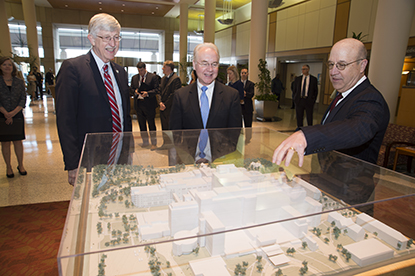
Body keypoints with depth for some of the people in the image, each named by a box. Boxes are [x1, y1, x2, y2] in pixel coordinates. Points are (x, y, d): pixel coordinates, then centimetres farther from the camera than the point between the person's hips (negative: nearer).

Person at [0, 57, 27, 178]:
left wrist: (13, 112, -12)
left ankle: (20, 165, 17)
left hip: (17, 116, 1)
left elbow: (23, 99, 0)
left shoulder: (19, 82, 6)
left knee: (18, 141, 5)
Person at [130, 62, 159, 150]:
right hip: (138, 104, 5)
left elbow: (156, 90, -8)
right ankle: (145, 142, 25)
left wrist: (148, 93, -23)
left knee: (151, 125, 0)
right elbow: (132, 88, 16)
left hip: (149, 104, -5)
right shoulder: (134, 77, 12)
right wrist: (135, 91, -6)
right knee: (142, 125, 12)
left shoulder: (153, 77, -3)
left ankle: (154, 143, 11)